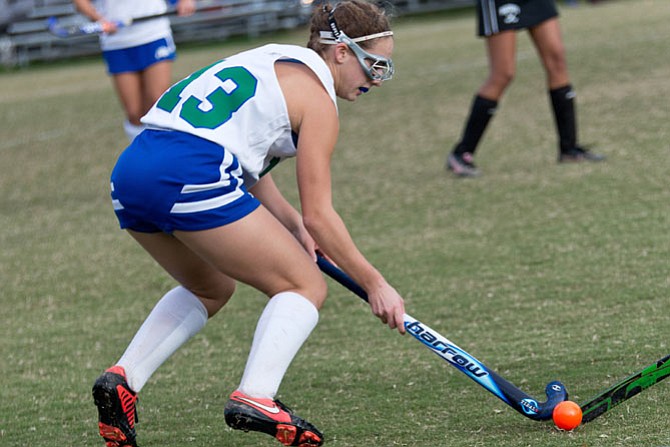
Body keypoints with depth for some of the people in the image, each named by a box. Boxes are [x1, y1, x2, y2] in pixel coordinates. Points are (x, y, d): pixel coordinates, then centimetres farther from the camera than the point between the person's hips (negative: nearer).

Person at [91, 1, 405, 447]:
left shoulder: (276, 61, 26)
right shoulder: (316, 96, 2)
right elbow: (319, 215, 0)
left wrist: (294, 225, 18)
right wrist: (373, 283, 8)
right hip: (189, 177, -8)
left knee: (212, 289, 31)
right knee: (305, 287, 5)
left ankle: (124, 377, 15)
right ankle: (254, 397, -15)